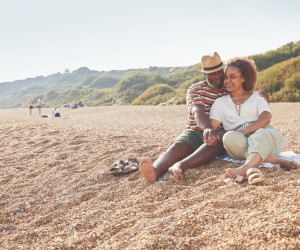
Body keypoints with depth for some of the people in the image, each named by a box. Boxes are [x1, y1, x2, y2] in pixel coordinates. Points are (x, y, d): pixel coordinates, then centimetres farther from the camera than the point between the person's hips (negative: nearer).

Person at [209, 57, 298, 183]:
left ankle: (247, 167, -67)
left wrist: (244, 131, -17)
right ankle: (278, 161, -38)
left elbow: (266, 118, -1)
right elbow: (211, 128, 8)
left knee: (262, 134, -36)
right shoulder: (220, 102, 23)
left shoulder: (257, 97, 20)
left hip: (266, 136, -1)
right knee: (229, 137, -34)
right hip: (240, 142, 1)